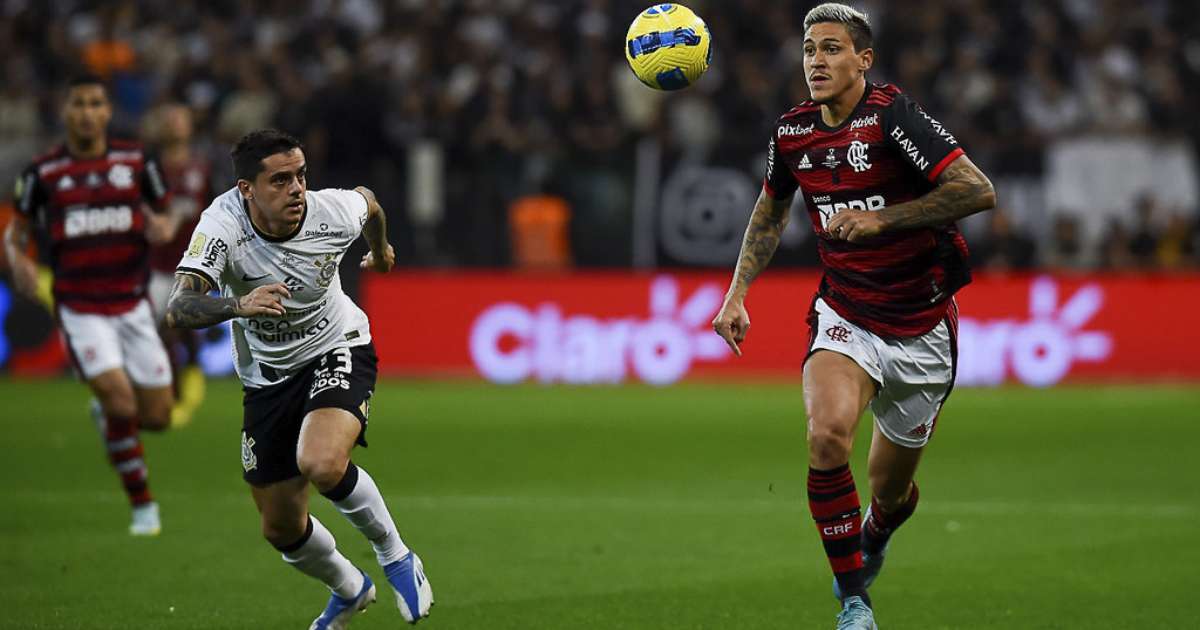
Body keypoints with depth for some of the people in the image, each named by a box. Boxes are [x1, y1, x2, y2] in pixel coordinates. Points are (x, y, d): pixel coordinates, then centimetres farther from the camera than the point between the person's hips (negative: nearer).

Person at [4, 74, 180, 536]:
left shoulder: (137, 161, 3)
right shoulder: (42, 173, -2)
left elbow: (163, 218, 13)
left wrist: (162, 229, -12)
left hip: (132, 305, 3)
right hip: (80, 309, -3)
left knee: (156, 418, 2)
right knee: (120, 402, -19)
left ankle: (105, 410, 38)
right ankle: (142, 505, 0)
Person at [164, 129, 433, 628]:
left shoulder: (334, 212, -22)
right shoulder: (223, 224, -28)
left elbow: (367, 200, 5)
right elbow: (178, 309, -40)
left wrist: (380, 250, 27)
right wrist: (238, 306, -59)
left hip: (338, 350, -2)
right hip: (268, 376, 2)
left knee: (322, 463, -32)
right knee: (281, 528, 9)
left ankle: (394, 554, -4)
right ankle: (349, 590, 42)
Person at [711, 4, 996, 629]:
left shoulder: (892, 117, -18)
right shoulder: (792, 132, -1)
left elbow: (978, 190, -26)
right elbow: (770, 211, 19)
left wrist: (880, 219, -28)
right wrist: (737, 292, 10)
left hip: (920, 328, -2)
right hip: (843, 315, 3)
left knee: (891, 487, 10)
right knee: (827, 432, -27)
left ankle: (873, 533, 50)